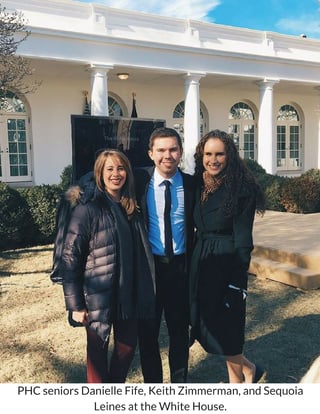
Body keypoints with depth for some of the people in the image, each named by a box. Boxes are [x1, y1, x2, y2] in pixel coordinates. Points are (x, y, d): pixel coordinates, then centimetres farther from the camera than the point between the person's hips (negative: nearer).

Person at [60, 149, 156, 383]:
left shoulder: (131, 207, 7)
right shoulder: (88, 208, -13)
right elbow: (70, 257, -14)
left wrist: (142, 291, 9)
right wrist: (75, 304, -15)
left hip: (129, 293, 6)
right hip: (99, 294, -6)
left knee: (128, 344, 16)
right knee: (98, 350, 11)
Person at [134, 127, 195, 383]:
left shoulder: (192, 184, -3)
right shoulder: (139, 180, -7)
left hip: (180, 266, 1)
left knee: (180, 329, 16)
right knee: (147, 331, 13)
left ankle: (179, 380, 38)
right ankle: (152, 382, 34)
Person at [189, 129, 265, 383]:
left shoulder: (241, 189, -13)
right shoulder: (198, 186, 5)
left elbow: (243, 240, -14)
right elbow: (197, 229, 11)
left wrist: (237, 282, -16)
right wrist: (192, 266, 11)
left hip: (226, 265, -7)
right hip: (201, 264, 7)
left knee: (222, 328, 3)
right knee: (207, 326, 15)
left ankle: (247, 370, 33)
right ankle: (236, 379, 36)